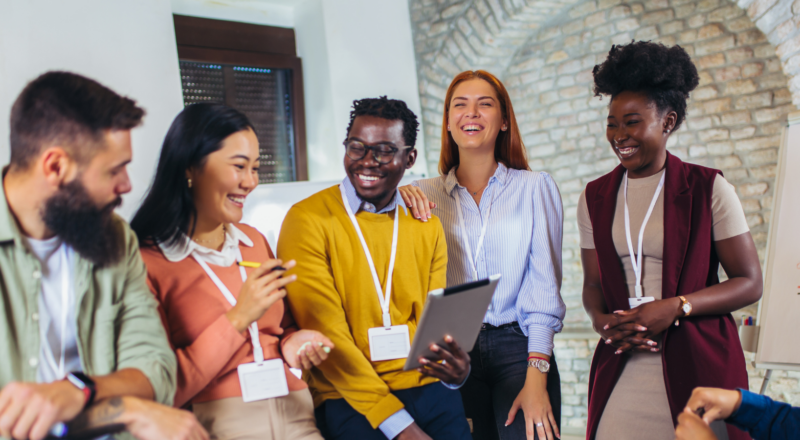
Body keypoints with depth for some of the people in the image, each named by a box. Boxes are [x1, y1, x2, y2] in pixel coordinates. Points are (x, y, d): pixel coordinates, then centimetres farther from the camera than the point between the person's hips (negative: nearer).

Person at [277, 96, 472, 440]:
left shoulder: (427, 225, 10)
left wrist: (456, 367, -14)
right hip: (345, 395, -3)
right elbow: (325, 334, -11)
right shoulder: (308, 220, -6)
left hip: (423, 386, 4)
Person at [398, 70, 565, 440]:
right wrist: (397, 198, -10)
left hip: (518, 349, -1)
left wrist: (536, 379, -11)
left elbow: (544, 285, -3)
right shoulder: (425, 195, 7)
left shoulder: (535, 187, 2)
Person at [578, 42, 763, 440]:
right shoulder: (595, 198, 8)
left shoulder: (708, 188, -2)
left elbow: (749, 283, -2)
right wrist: (601, 320, -8)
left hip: (700, 363, -2)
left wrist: (676, 307, -15)